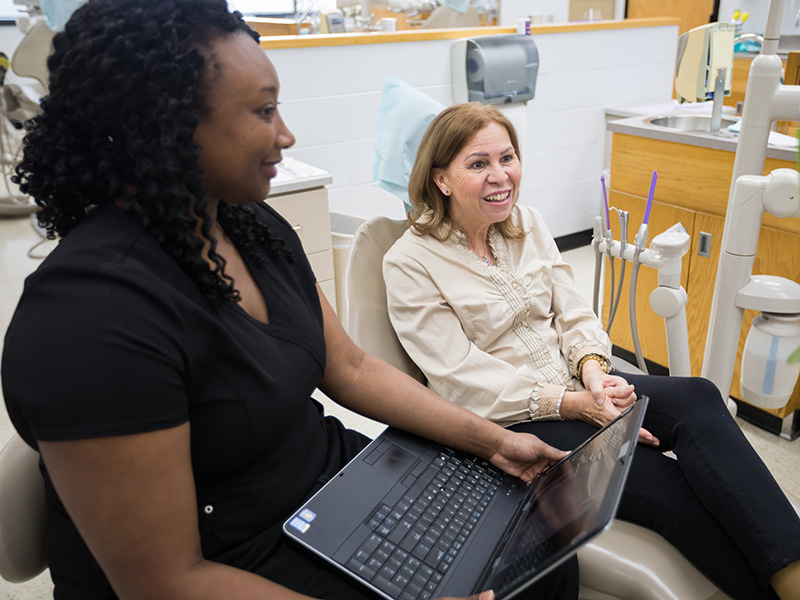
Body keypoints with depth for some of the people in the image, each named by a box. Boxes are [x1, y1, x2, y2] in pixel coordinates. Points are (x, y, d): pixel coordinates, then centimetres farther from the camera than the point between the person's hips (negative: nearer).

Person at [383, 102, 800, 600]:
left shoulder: (528, 224, 9)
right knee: (666, 485, -24)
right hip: (509, 424, -5)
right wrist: (570, 404, -20)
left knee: (697, 399, -22)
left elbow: (573, 313, 8)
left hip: (576, 386, 6)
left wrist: (592, 367, -14)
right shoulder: (410, 264, -11)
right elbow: (461, 377, -16)